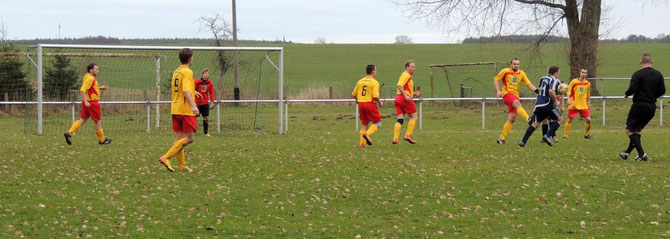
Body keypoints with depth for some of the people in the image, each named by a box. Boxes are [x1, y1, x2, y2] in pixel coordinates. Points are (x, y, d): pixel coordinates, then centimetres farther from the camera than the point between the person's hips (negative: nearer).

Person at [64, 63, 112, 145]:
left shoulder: (89, 77, 12)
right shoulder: (90, 78, -19)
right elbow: (82, 90, -25)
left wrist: (99, 88, 20)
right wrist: (85, 101, -28)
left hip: (87, 102, 10)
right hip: (92, 103, -10)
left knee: (83, 119, 10)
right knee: (98, 121, 3)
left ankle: (69, 133, 1)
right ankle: (102, 140, 14)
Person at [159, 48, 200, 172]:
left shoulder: (176, 72, 15)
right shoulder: (187, 72, -12)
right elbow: (186, 91, -24)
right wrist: (193, 105, -34)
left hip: (175, 109, 9)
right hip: (186, 110, -9)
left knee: (180, 138, 10)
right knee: (188, 138, -7)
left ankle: (182, 165, 10)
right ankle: (166, 157, -17)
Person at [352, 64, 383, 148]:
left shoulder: (360, 81, 8)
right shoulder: (374, 82, -9)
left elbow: (354, 94, 11)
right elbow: (375, 96, -18)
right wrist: (380, 103, 0)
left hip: (361, 104, 6)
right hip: (370, 104, -6)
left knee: (364, 124, 15)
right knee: (377, 123, 6)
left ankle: (362, 143, 7)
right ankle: (367, 134, -18)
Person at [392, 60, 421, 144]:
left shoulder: (407, 76, 26)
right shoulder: (406, 75, -6)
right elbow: (399, 86, -19)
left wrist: (414, 93, 22)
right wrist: (406, 96, -25)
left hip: (398, 99, 9)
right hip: (405, 99, -9)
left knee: (400, 119, 3)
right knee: (414, 116, 1)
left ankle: (395, 138, -7)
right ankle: (408, 135, -4)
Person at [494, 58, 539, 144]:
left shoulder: (521, 73, 14)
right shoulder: (505, 71, 3)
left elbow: (529, 84, 10)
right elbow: (496, 80, 7)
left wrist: (537, 90, -7)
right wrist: (498, 91, -8)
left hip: (515, 96, 5)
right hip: (507, 94, -5)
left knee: (512, 119, -2)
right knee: (517, 103, -36)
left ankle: (501, 138, 5)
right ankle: (529, 120, -55)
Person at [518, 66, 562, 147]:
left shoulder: (543, 79, 19)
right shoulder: (554, 80, -6)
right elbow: (551, 91, -24)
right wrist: (555, 101, -9)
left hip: (538, 105, 6)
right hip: (547, 105, -6)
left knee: (535, 124, 6)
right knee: (559, 119, 15)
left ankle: (523, 141, -9)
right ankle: (548, 136, 0)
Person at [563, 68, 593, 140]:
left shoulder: (587, 83, 8)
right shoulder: (574, 82, -4)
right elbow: (569, 92, -2)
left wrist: (589, 104, 20)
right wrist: (568, 99, -18)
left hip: (583, 105, 3)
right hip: (573, 105, -3)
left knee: (588, 120, -5)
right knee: (569, 120, -2)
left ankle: (586, 134, 15)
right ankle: (565, 136, 8)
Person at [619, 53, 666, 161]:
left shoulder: (638, 74, -11)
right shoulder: (658, 75, 5)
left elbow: (632, 89, -18)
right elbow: (662, 91, 6)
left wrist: (626, 94, 3)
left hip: (639, 105, -6)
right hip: (652, 106, 6)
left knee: (629, 130, 2)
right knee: (637, 130, 20)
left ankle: (642, 154, -11)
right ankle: (627, 153, 26)